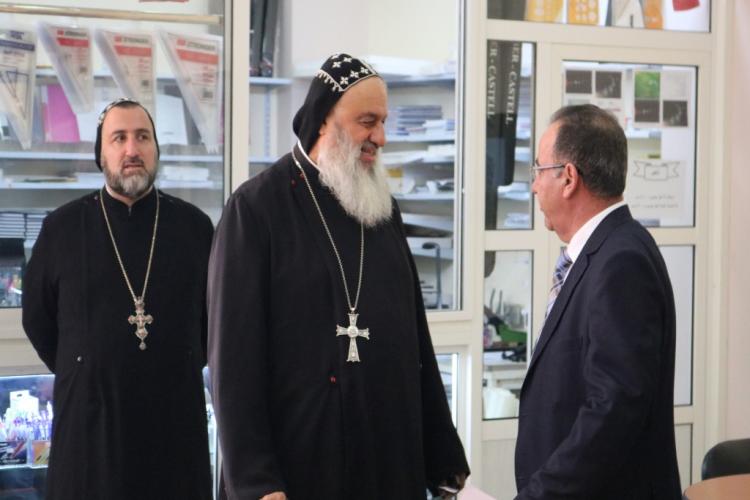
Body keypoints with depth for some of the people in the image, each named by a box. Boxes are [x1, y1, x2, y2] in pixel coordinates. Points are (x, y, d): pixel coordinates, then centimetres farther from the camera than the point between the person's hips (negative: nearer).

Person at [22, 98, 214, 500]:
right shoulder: (61, 228, 1)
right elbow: (37, 318, 11)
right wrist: (82, 374, 10)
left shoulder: (194, 226, 4)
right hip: (88, 417, -1)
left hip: (176, 415, 1)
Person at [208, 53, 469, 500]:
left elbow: (417, 342, 10)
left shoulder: (385, 209, 9)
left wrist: (446, 461, 8)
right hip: (297, 461, -5)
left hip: (392, 461, 5)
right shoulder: (257, 208, -8)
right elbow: (234, 356, -12)